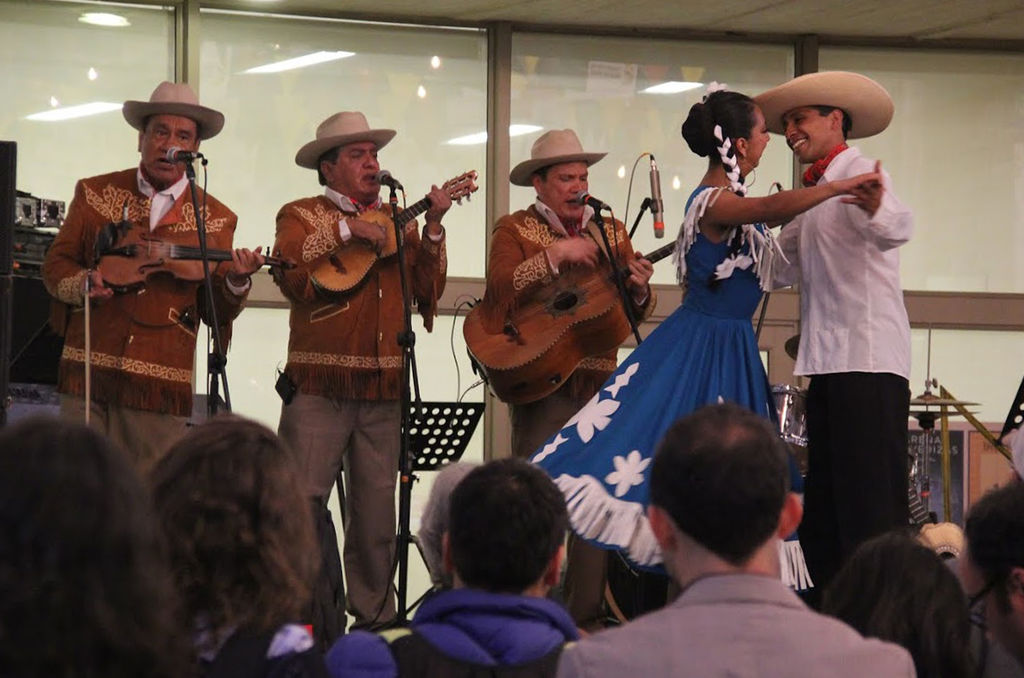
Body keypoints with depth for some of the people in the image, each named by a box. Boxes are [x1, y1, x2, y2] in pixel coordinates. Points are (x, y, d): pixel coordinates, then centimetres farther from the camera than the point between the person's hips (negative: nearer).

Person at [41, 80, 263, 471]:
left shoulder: (214, 219, 9)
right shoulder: (95, 194, 11)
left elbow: (216, 312, 8)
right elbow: (55, 265, 11)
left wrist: (235, 282, -13)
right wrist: (83, 283, -10)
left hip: (161, 388, 0)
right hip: (88, 376, 1)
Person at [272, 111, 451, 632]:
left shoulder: (397, 222, 19)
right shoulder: (301, 216, 7)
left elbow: (427, 290, 8)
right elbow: (294, 281, -11)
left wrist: (432, 230, -2)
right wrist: (345, 233, -12)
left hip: (384, 390, 4)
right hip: (319, 387, -4)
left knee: (376, 511, 5)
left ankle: (374, 618, 12)